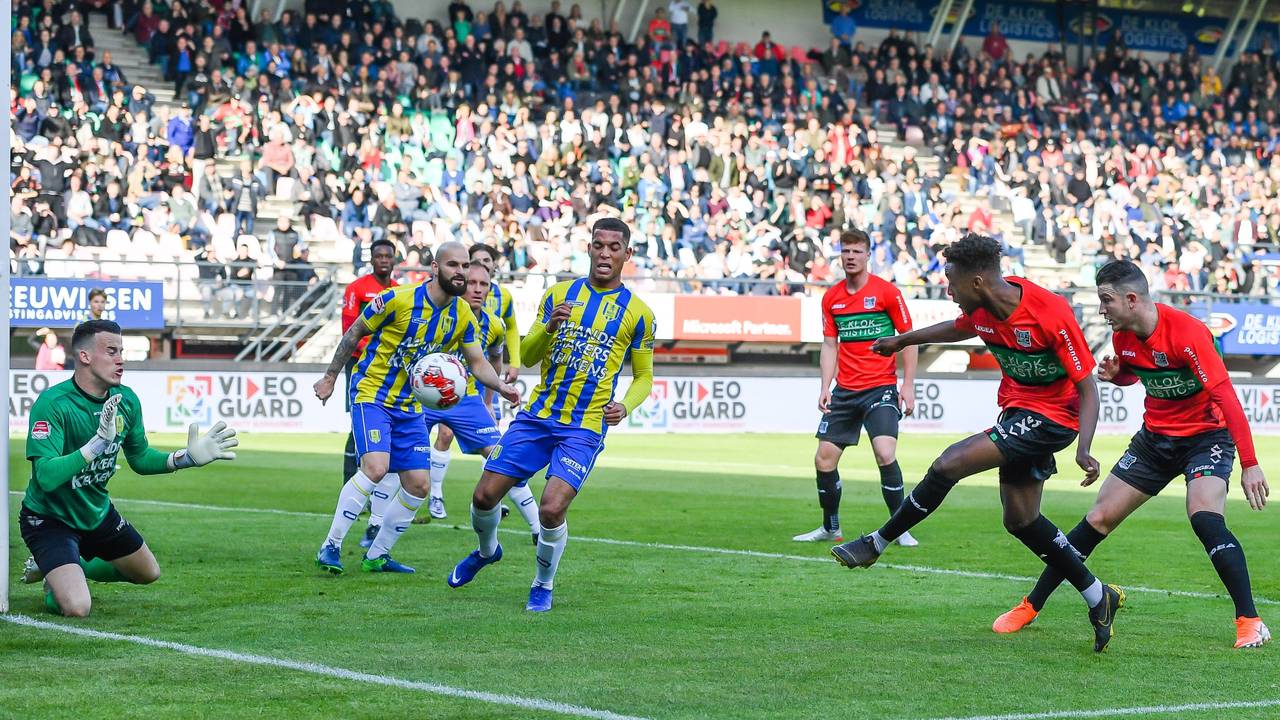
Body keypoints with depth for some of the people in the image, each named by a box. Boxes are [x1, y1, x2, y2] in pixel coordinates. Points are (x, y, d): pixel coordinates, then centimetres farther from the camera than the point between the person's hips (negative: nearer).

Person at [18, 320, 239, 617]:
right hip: (49, 520, -7)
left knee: (148, 573, 21)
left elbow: (139, 459, 8)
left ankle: (69, 569, 34)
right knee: (76, 608, -24)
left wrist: (186, 458, -6)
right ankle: (53, 580, 12)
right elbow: (46, 476, -36)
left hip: (98, 513, 7)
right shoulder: (51, 404, -28)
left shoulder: (126, 400, -7)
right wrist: (98, 443, -44)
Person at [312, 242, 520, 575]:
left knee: (418, 485, 3)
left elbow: (477, 362, 7)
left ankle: (377, 555, 18)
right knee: (375, 467, -26)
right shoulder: (397, 300, -17)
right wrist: (330, 377, -2)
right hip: (371, 395, -6)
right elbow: (353, 334, -6)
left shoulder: (463, 316, -1)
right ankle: (330, 546, -16)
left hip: (410, 406, 6)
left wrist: (501, 386, -13)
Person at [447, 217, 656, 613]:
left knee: (552, 508, -19)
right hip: (537, 416, 3)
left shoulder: (637, 313, 1)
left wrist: (626, 406, -12)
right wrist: (549, 328, -14)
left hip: (586, 428, -3)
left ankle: (543, 585, 7)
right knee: (484, 495, 0)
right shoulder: (559, 294, 7)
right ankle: (487, 550, 34)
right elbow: (527, 357, 7)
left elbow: (644, 375, 9)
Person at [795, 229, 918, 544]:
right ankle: (830, 527, 18)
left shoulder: (887, 292, -5)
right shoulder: (831, 297, 8)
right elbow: (830, 345, 13)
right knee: (824, 459, 2)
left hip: (881, 386, -5)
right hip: (844, 390, 5)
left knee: (885, 454, -20)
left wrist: (908, 385, -8)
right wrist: (825, 387, 2)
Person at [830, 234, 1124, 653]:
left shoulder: (1052, 314, -27)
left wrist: (1083, 450, -33)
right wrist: (904, 340, 32)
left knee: (949, 464, -18)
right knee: (1020, 519, 8)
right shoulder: (982, 310, -5)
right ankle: (1099, 599, 20)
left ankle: (876, 544, -2)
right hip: (1017, 410, 9)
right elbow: (960, 329, 22)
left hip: (1051, 417, -9)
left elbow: (1087, 386, -22)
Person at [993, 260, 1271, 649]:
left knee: (1206, 519, -30)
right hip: (1156, 436, 6)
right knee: (1098, 519, 3)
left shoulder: (1188, 333, -27)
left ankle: (1250, 622, -22)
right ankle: (1030, 606, 13)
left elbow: (1226, 396, -30)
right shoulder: (1123, 335, -4)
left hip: (1206, 435, -6)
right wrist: (1114, 373, -7)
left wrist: (1250, 464, -35)